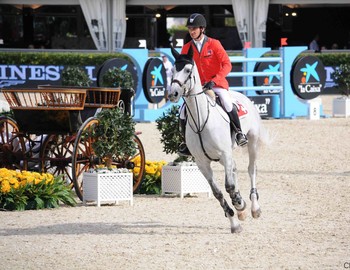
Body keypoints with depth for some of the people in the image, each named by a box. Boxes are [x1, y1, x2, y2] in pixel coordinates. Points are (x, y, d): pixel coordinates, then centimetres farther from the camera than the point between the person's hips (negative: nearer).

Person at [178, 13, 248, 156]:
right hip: (197, 86, 4)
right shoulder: (187, 48, 3)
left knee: (227, 103, -31)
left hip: (217, 84, -4)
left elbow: (227, 64, -12)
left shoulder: (214, 44, -7)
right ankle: (186, 141, 10)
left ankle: (239, 132, -12)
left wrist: (214, 81, -23)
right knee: (184, 112, -11)